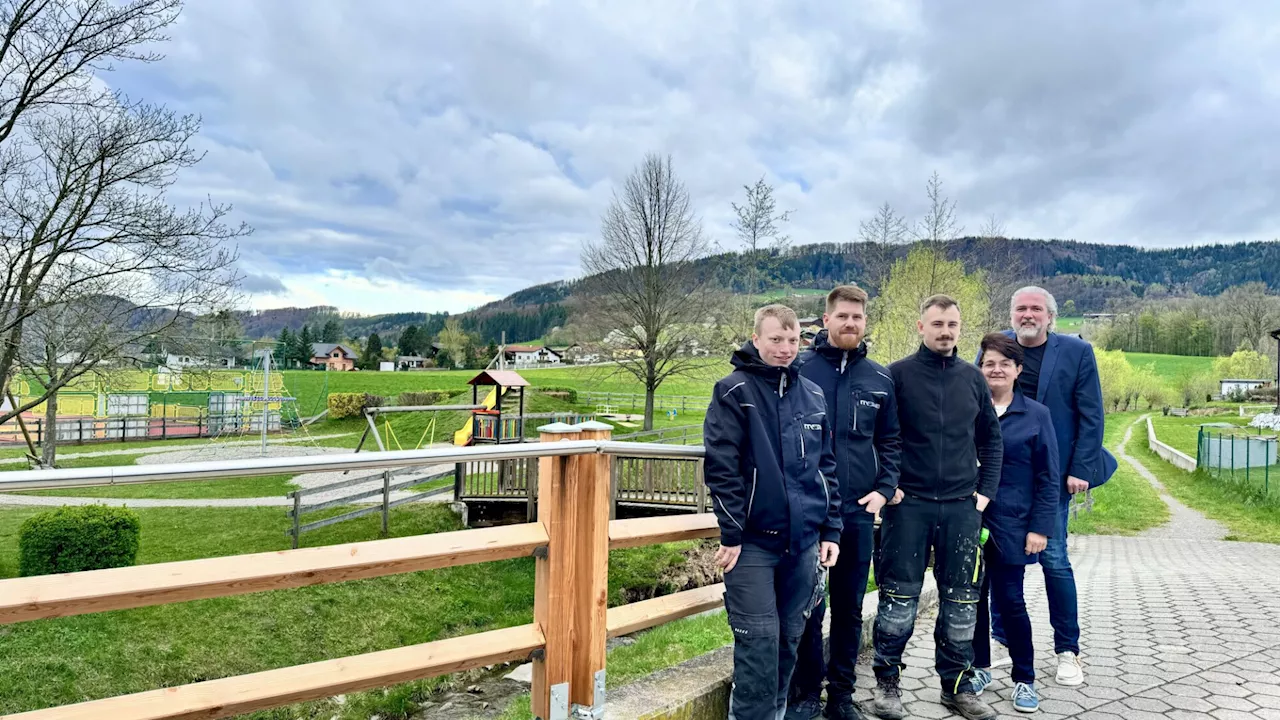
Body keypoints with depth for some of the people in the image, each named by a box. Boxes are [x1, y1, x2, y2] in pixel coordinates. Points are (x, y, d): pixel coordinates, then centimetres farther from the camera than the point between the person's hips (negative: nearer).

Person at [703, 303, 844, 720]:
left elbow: (827, 467, 14)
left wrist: (830, 530, 10)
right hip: (753, 541, -5)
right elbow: (721, 467, -11)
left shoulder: (813, 395, 11)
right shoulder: (734, 392, -6)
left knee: (790, 639, 13)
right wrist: (731, 533, -14)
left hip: (804, 541, 5)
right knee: (759, 642, -2)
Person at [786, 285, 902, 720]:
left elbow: (890, 442, 14)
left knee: (850, 607, 12)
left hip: (859, 511, 3)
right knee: (808, 607, 3)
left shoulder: (880, 379, 8)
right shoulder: (799, 369, -2)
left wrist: (884, 489, 1)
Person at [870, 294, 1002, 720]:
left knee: (961, 603, 9)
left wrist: (986, 490, 7)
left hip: (962, 508, 4)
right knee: (899, 599, 2)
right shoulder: (897, 375, -2)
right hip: (907, 505, -3)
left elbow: (991, 438, 16)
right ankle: (887, 682, 17)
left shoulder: (973, 378, 9)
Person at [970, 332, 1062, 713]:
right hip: (969, 521, 2)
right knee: (974, 597, 10)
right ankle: (979, 666, 27)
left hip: (1010, 525, -2)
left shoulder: (1036, 415, -1)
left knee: (1010, 601, 1)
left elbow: (1048, 478, -1)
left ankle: (1025, 679, 19)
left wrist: (1040, 527, -6)